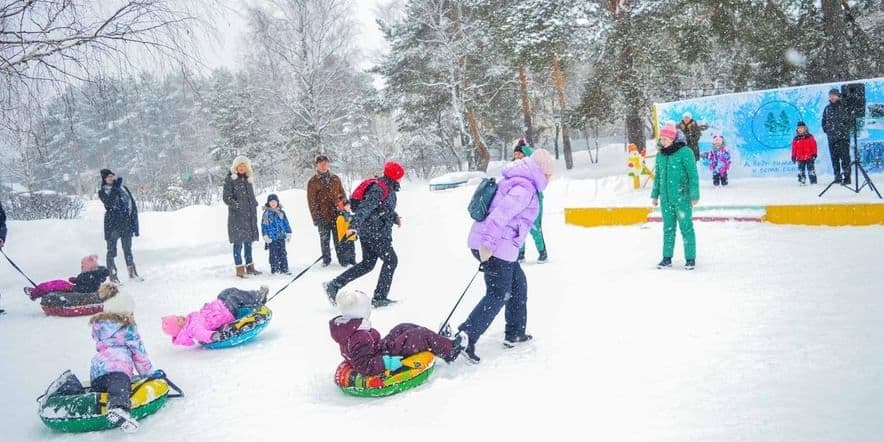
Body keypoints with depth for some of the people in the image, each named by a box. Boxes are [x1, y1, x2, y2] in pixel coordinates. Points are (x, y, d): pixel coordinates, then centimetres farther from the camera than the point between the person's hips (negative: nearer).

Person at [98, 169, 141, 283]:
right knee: (112, 251, 0)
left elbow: (133, 204, 11)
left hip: (126, 223, 3)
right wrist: (115, 187, -21)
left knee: (128, 249, 12)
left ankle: (132, 273, 20)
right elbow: (109, 203, -20)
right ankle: (113, 276, 3)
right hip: (112, 224, -3)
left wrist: (134, 221, 4)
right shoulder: (102, 192, 0)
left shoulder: (123, 188, 10)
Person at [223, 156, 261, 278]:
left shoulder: (249, 180, 14)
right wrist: (238, 206, -18)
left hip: (250, 215, 6)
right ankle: (240, 269, -4)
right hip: (236, 216, -6)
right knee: (238, 242, -7)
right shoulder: (230, 179, -4)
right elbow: (227, 198, -9)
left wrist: (254, 211, 16)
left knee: (248, 241, 12)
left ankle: (250, 267, 20)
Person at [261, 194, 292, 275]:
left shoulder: (281, 212, 8)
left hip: (281, 237, 3)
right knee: (274, 254, 0)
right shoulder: (266, 213, -2)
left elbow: (286, 223, 13)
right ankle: (275, 269, 7)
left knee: (283, 253, 6)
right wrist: (265, 236, -9)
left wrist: (289, 233, 12)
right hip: (272, 238, -3)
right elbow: (264, 225, -3)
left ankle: (284, 269, 11)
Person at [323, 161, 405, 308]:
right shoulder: (378, 190, -20)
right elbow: (365, 208, -33)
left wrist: (395, 217, 21)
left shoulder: (388, 188, 12)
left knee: (367, 264, 14)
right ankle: (379, 297, 7)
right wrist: (354, 226, -43)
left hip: (367, 231, 10)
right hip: (375, 233, -10)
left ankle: (334, 285, 12)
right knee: (391, 260, 1)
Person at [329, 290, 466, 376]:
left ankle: (438, 340, 28)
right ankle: (449, 349, 15)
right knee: (421, 335, -6)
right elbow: (363, 366, -35)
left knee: (403, 328, 19)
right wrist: (387, 363, -33)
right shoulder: (360, 339, -35)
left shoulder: (343, 326, -6)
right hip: (387, 356, -10)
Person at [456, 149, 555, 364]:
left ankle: (514, 334, 27)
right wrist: (488, 244, -28)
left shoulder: (515, 182, 18)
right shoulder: (525, 188, -14)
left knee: (518, 284, 20)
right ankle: (465, 337, -10)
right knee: (497, 295, -5)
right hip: (496, 248, -10)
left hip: (491, 245, 10)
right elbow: (501, 214, -25)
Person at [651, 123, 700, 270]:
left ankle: (690, 259, 10)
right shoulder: (660, 155, 9)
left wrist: (694, 195, -10)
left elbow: (693, 175, -9)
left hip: (682, 198, -5)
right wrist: (655, 195, 17)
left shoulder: (685, 152, -9)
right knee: (668, 228, 12)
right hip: (665, 199, 5)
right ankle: (667, 258, 19)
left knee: (686, 227, 0)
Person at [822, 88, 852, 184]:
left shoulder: (845, 106, 0)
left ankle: (847, 177, -9)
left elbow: (851, 119, -1)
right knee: (834, 158, 6)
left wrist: (846, 129, -6)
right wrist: (826, 130, 12)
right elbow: (824, 121, 23)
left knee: (845, 157, -9)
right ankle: (837, 177, 13)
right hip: (831, 137, 5)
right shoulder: (827, 108, 13)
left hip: (844, 137, -5)